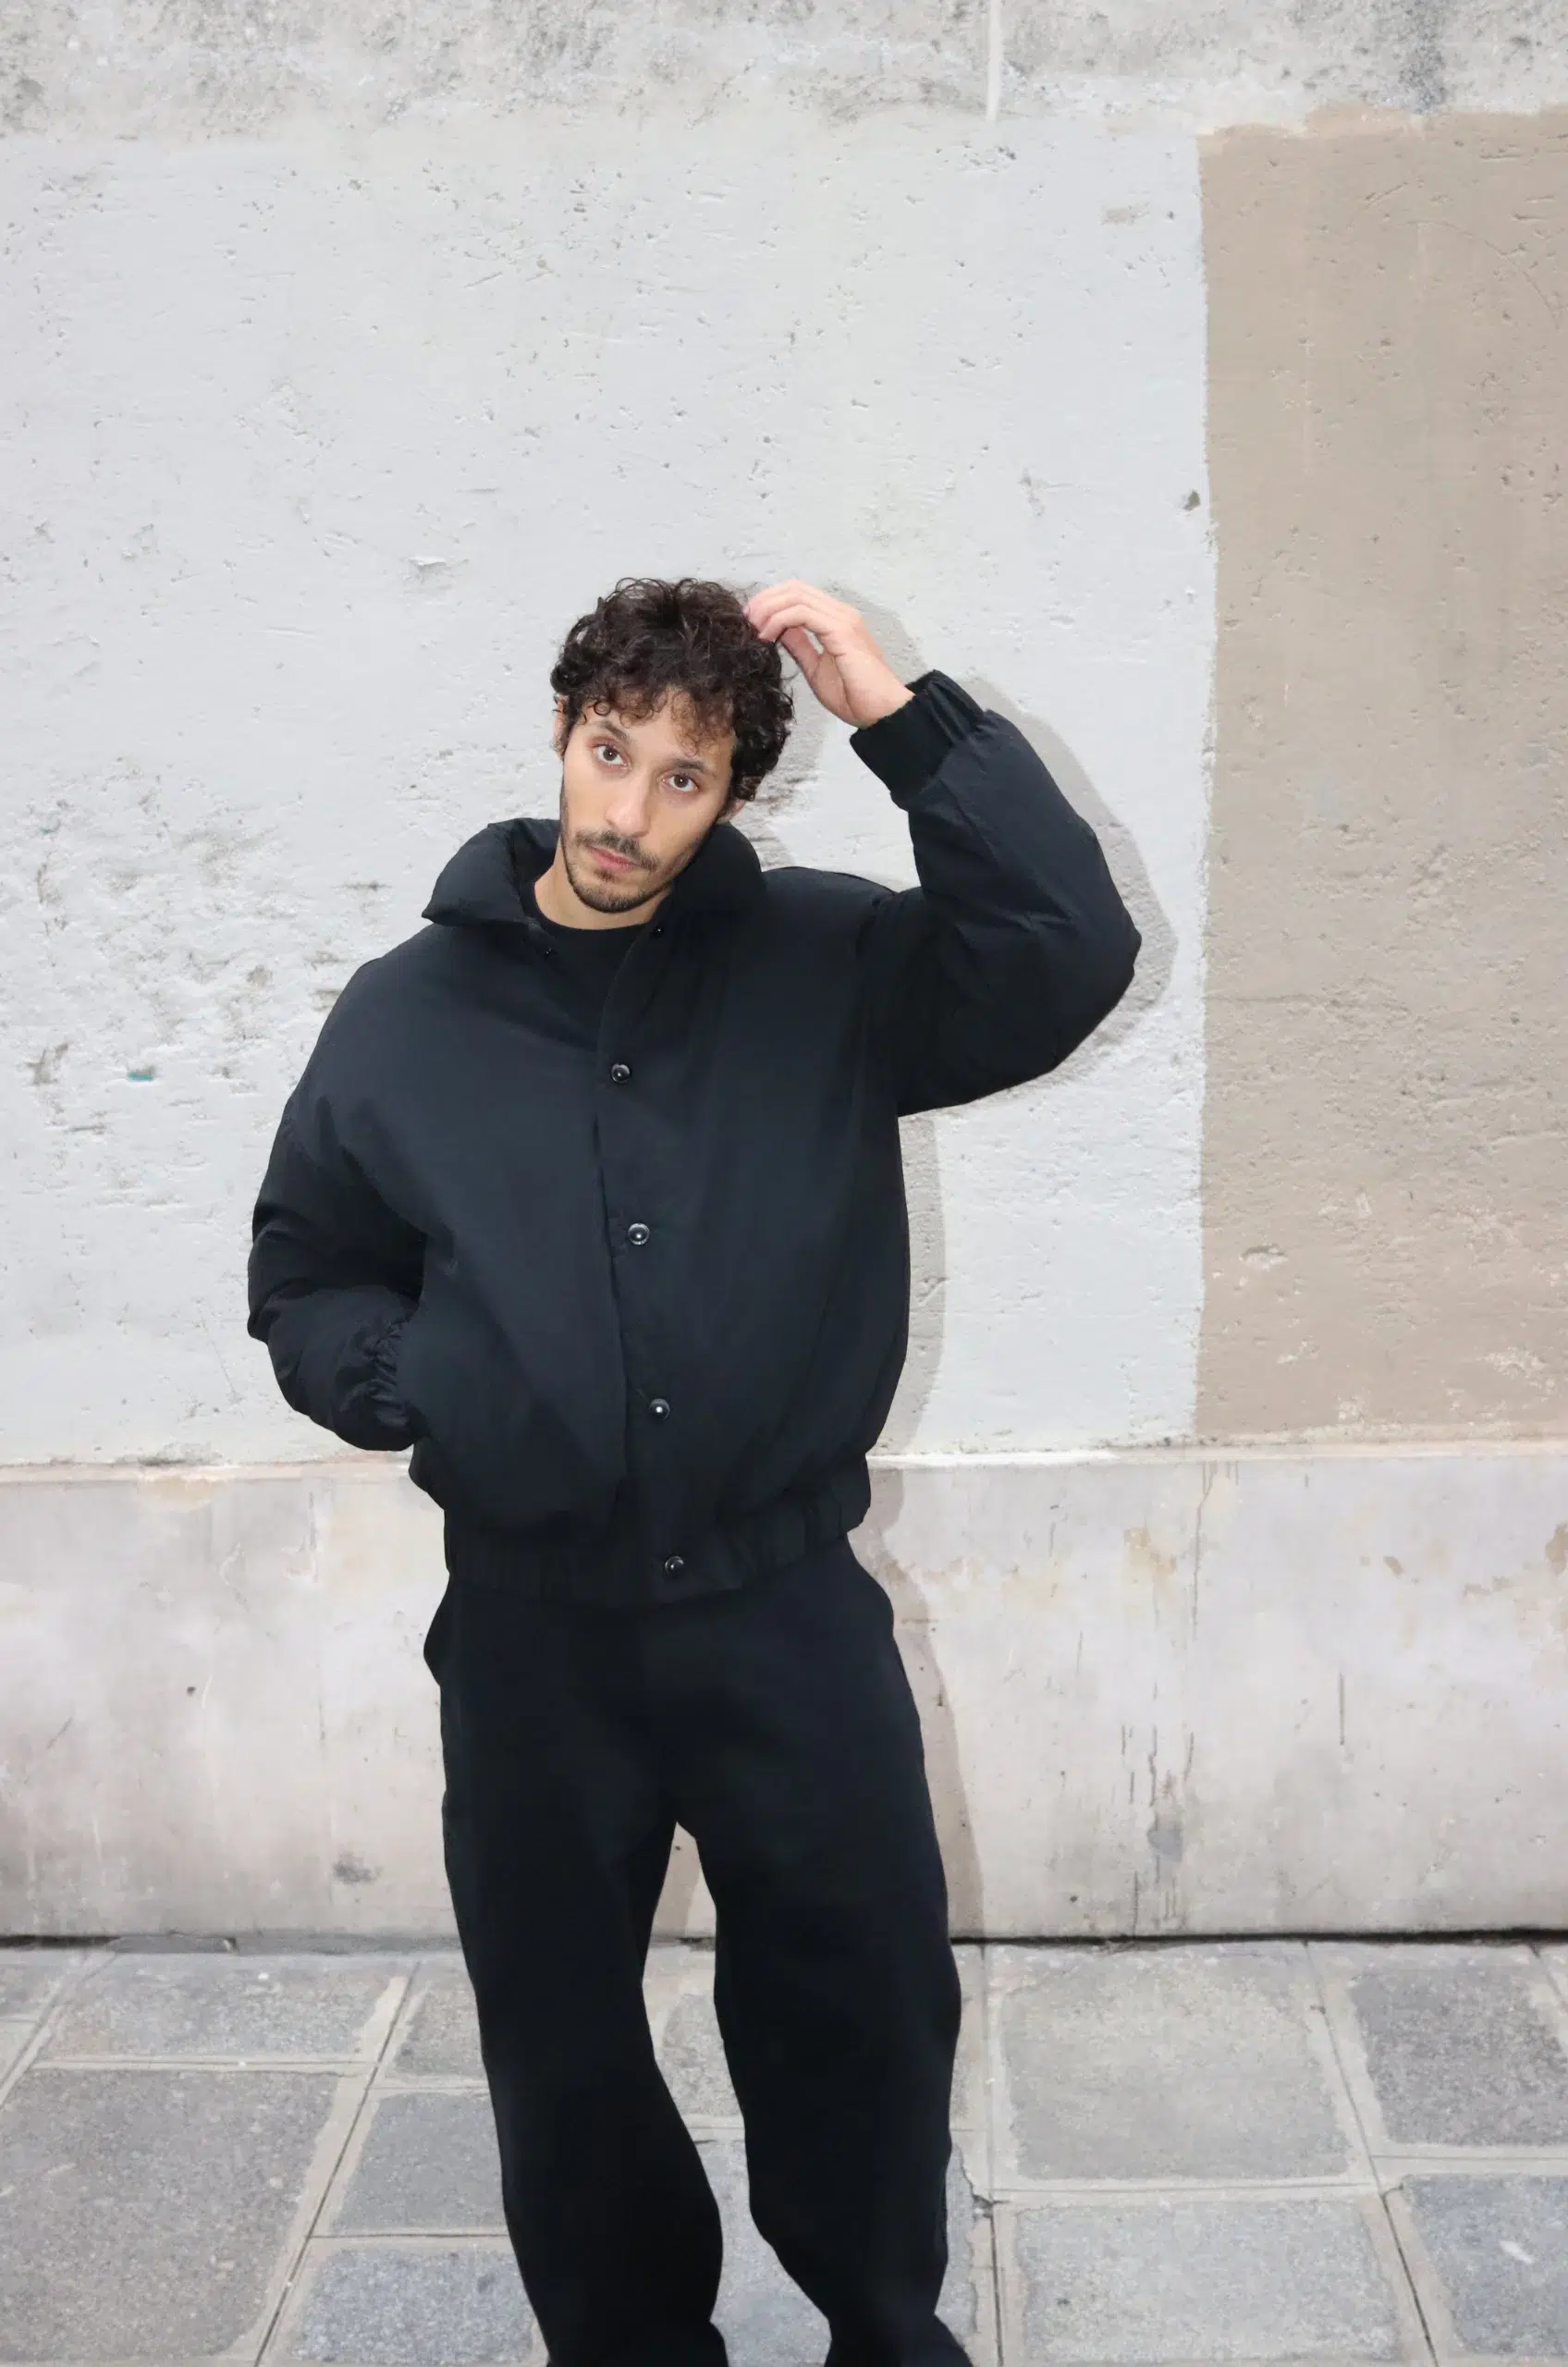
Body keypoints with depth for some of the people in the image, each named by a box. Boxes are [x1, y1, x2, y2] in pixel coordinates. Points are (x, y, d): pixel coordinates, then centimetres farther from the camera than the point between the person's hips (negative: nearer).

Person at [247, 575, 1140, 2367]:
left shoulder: (826, 965, -3)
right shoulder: (405, 1014, 0)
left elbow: (1071, 955, -17)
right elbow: (304, 1278, 8)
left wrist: (903, 719, -20)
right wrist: (419, 1390, -11)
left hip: (790, 1614, -1)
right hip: (531, 1631, 1)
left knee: (868, 2015, 14)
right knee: (561, 2044, 17)